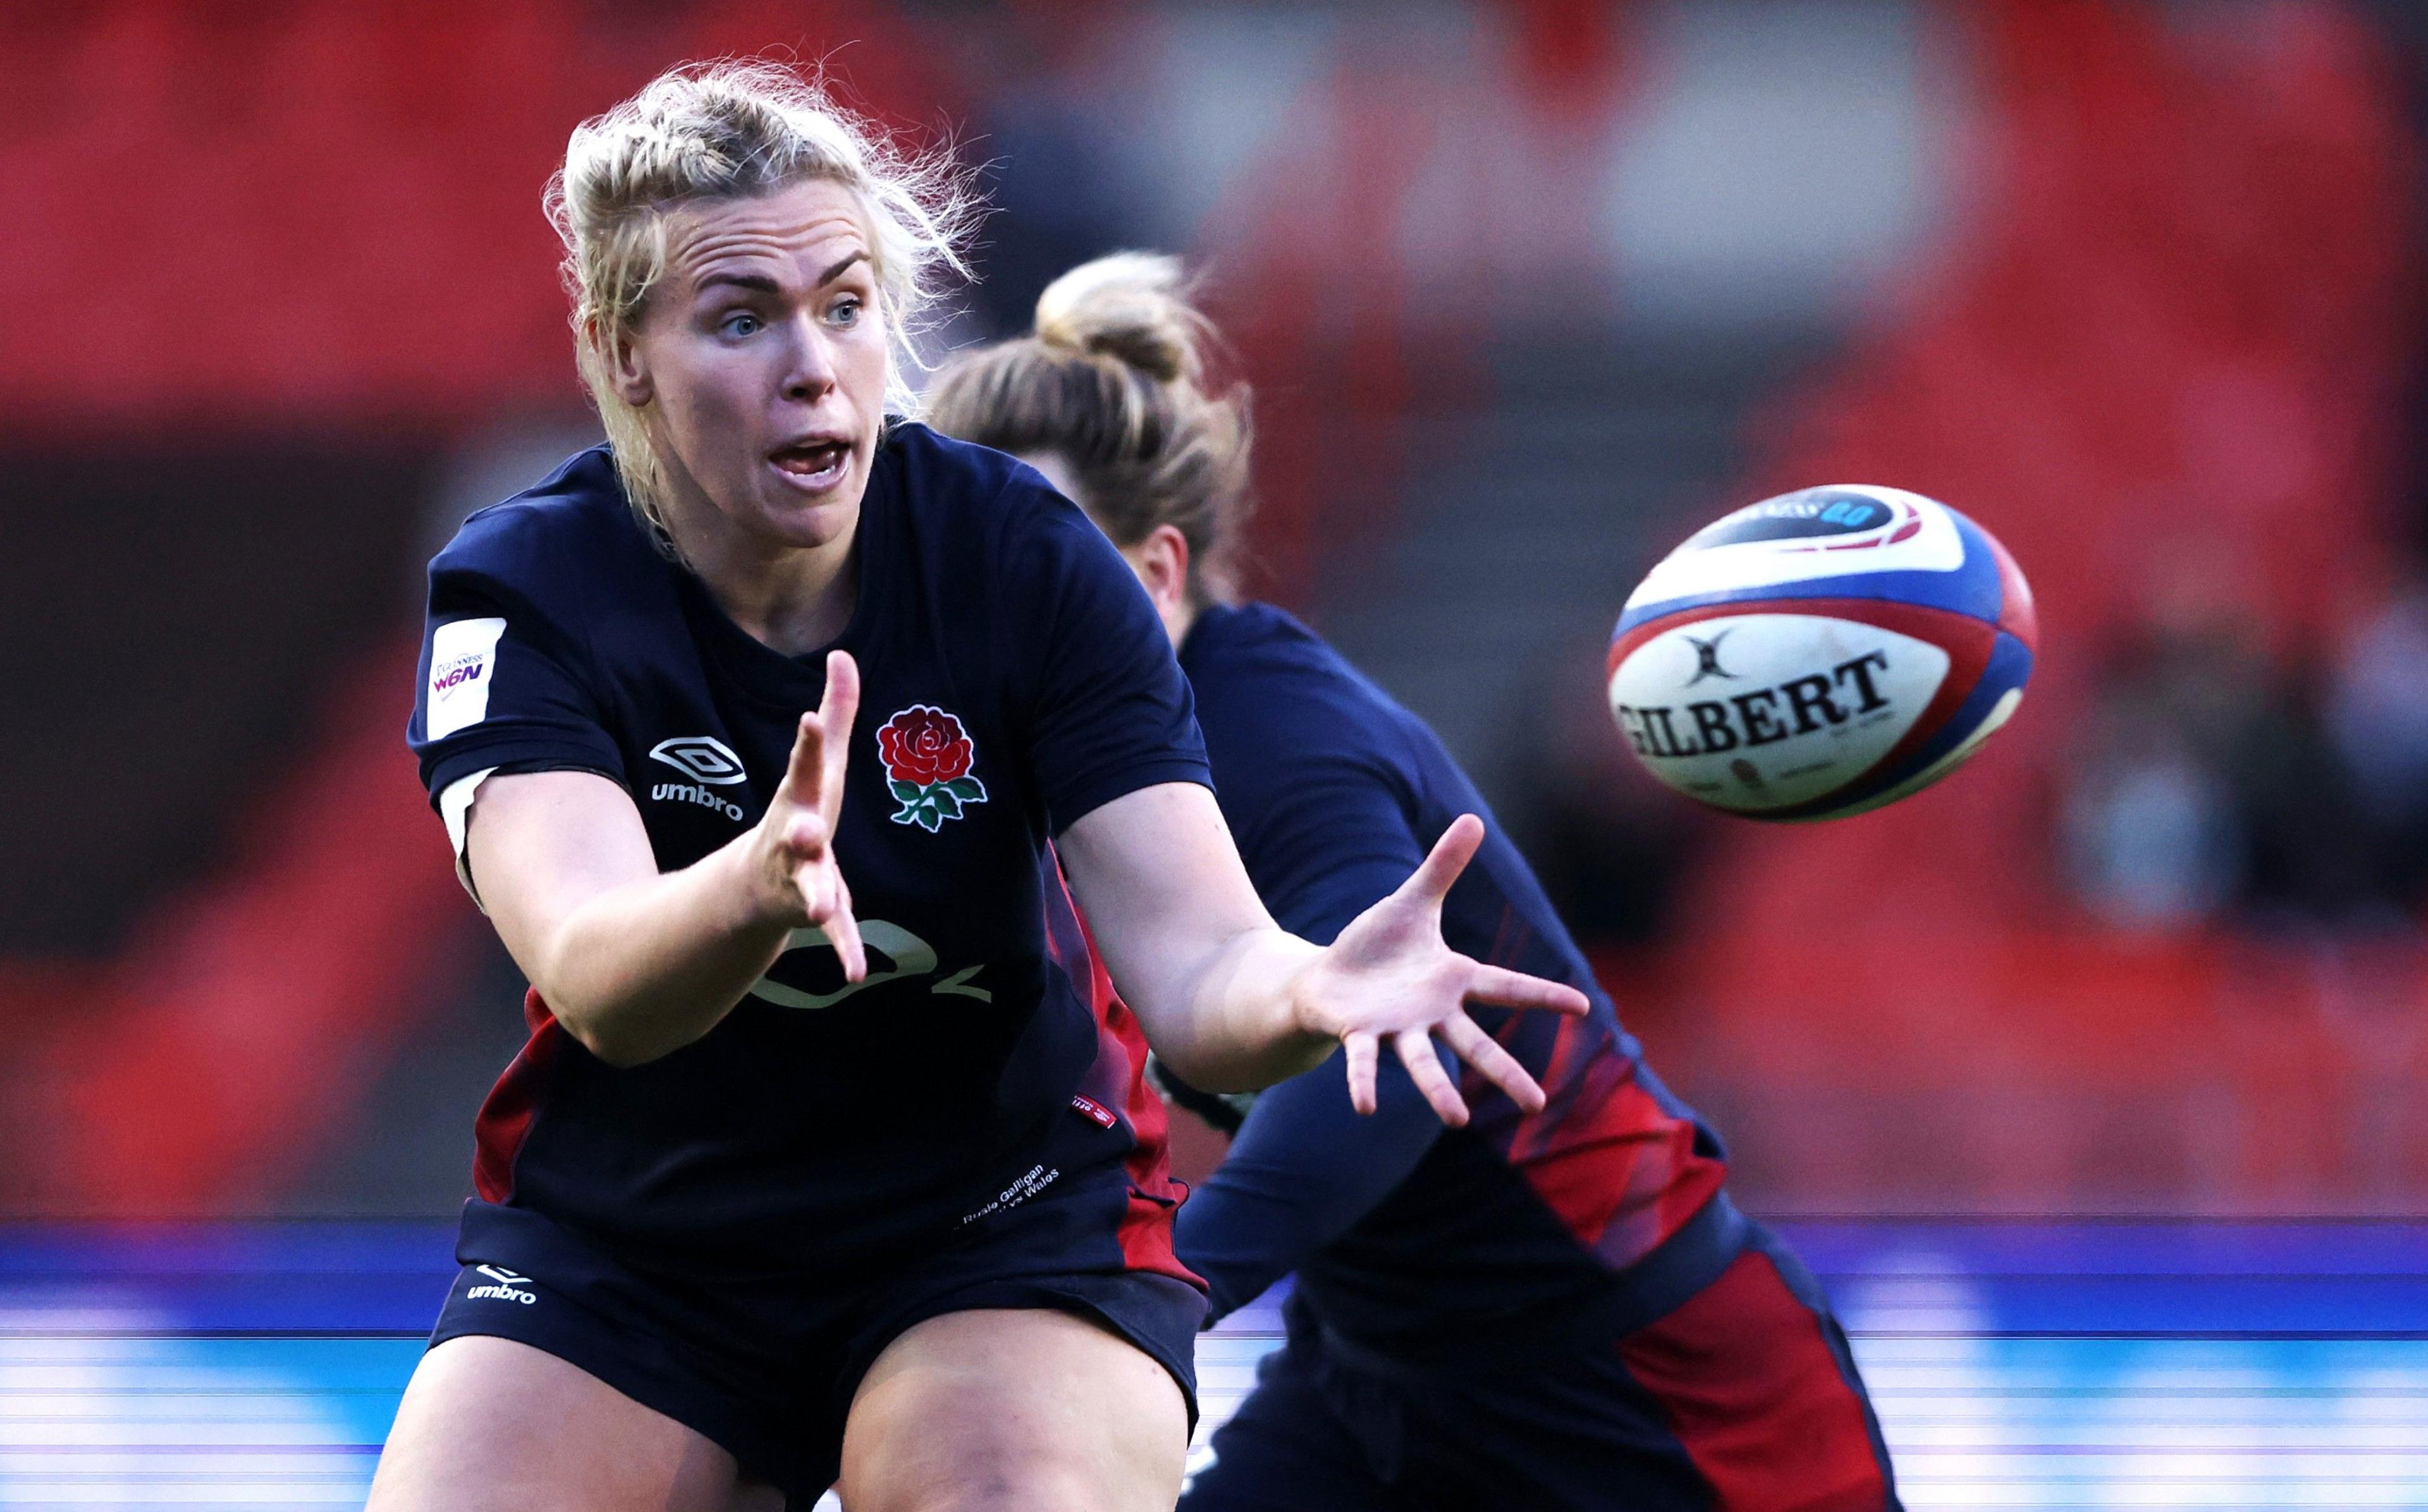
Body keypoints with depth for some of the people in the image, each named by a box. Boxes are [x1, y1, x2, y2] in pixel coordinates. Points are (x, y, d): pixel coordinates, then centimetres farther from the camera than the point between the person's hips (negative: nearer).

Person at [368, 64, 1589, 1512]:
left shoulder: (1025, 560, -13)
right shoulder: (523, 592, -15)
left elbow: (1190, 968, -23)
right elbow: (594, 980, -34)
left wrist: (1312, 987, -48)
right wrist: (758, 886, -57)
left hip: (1010, 1234, -1)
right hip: (620, 1251, 1)